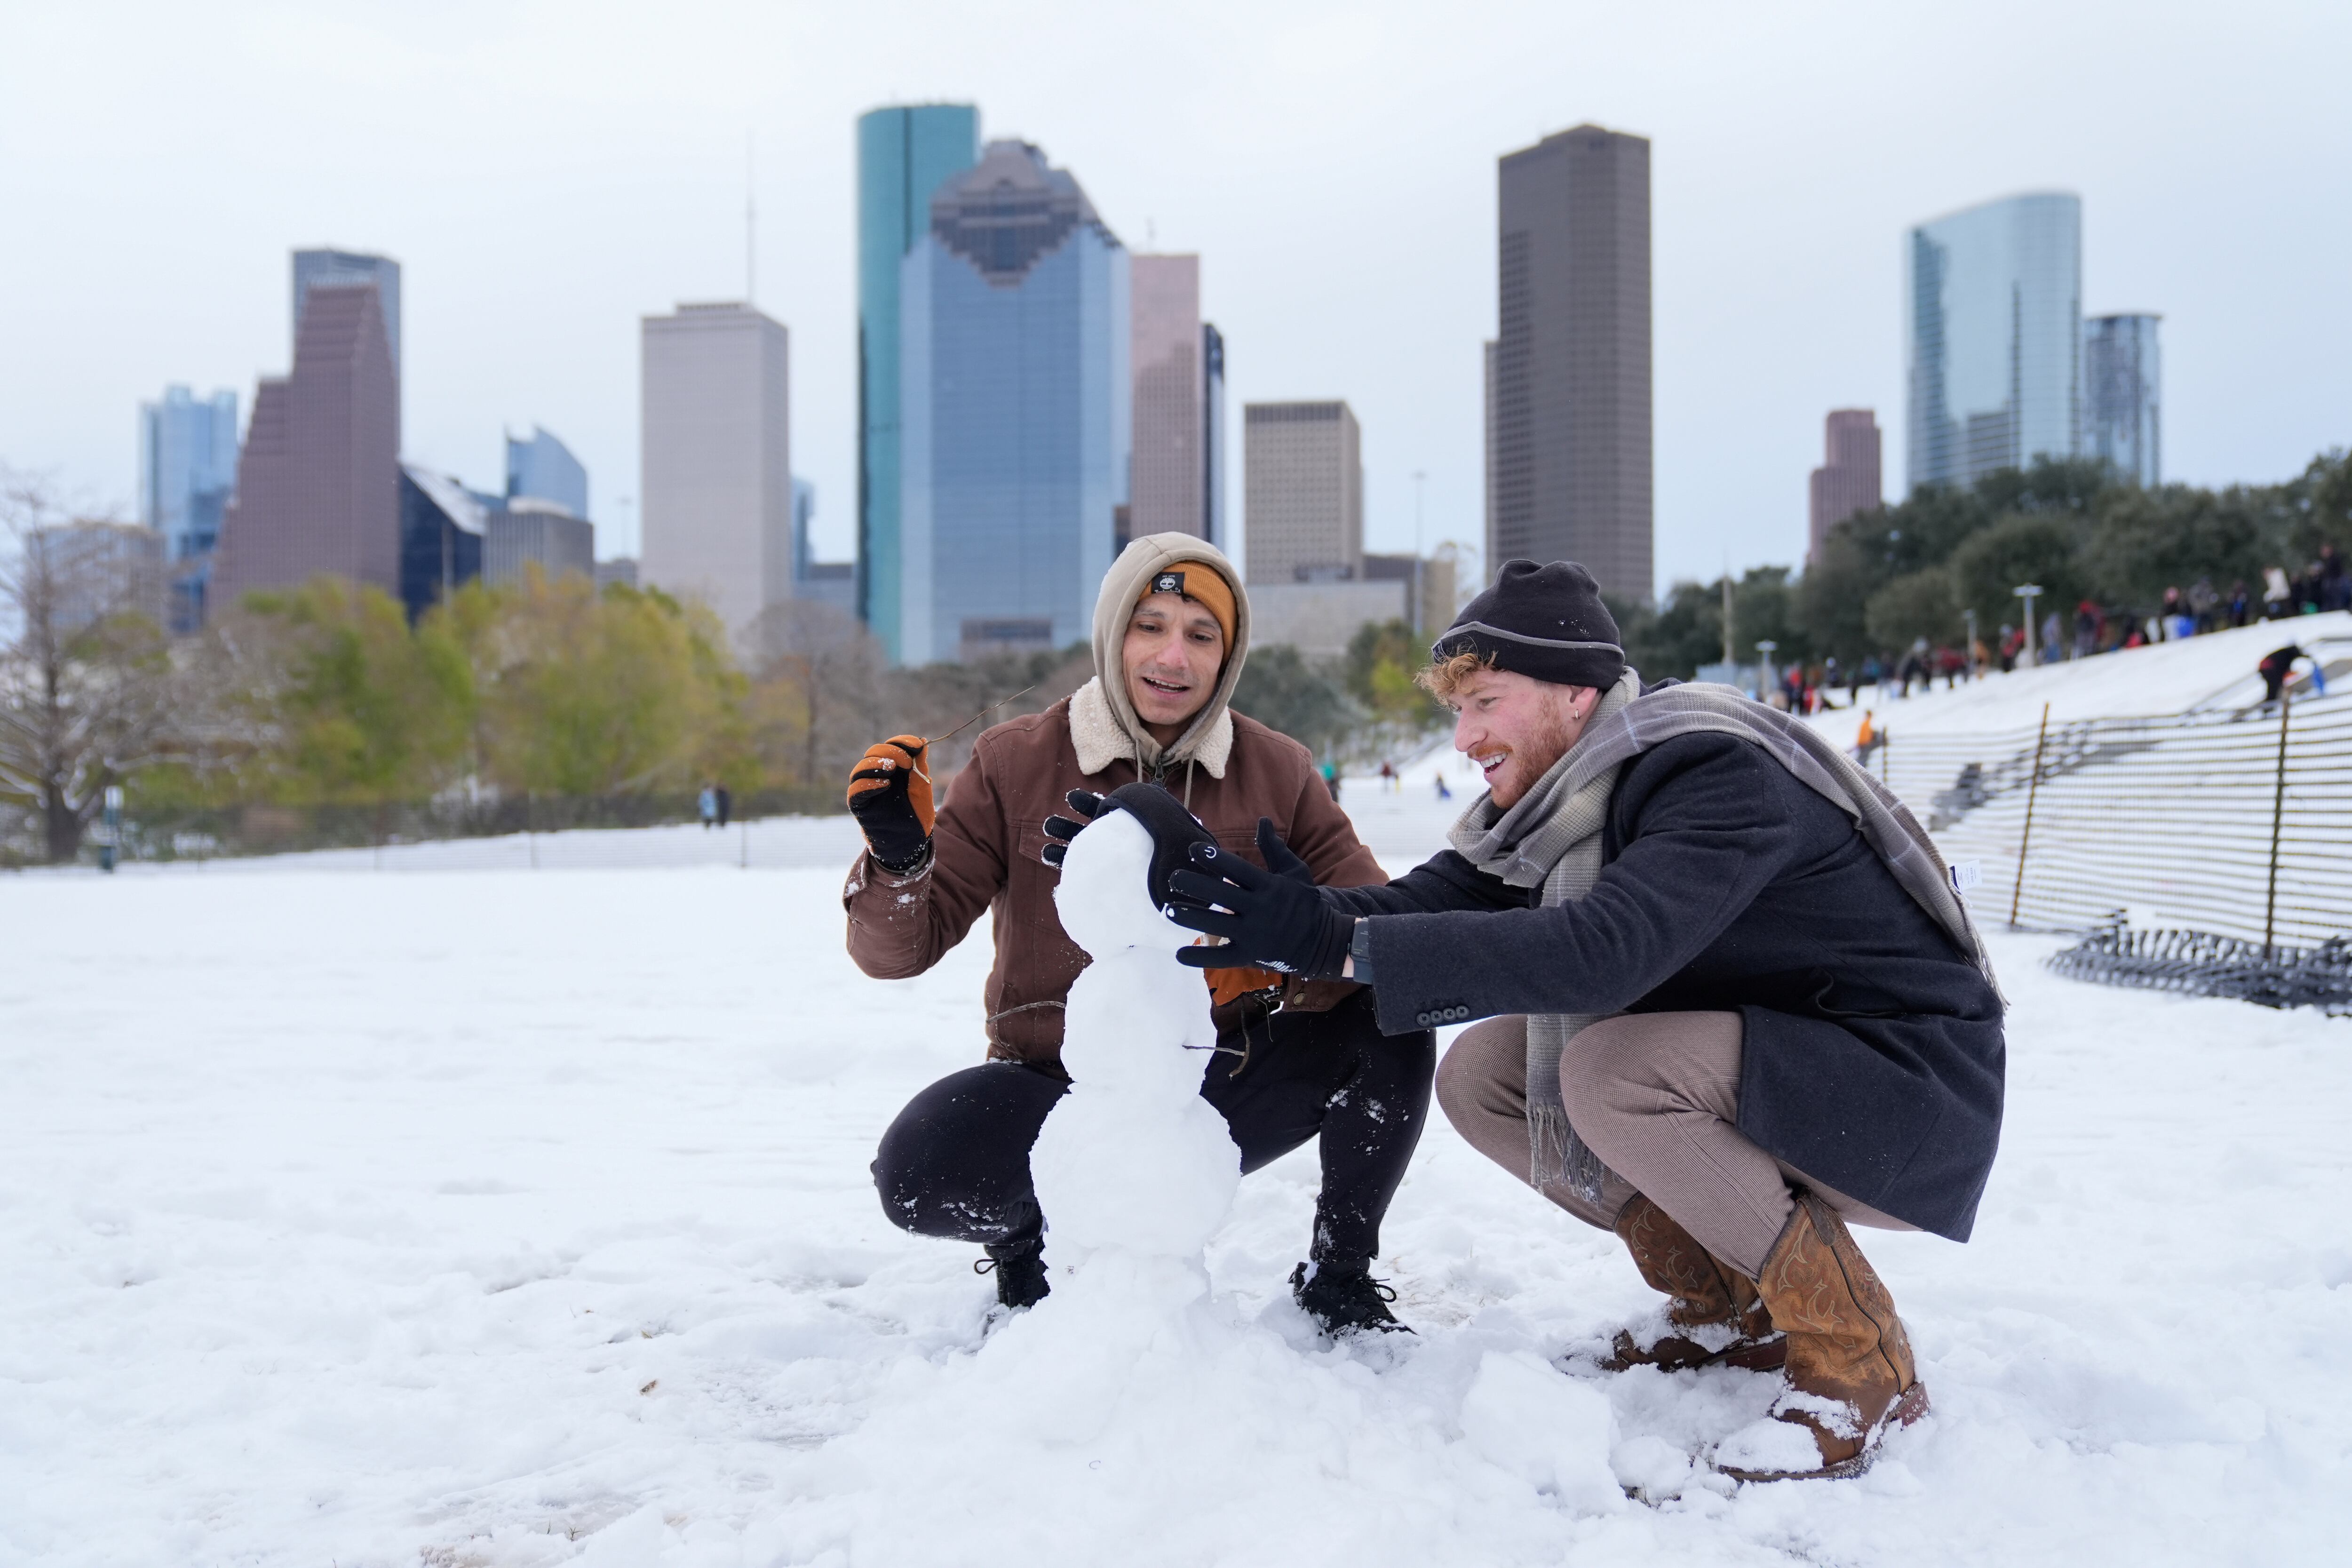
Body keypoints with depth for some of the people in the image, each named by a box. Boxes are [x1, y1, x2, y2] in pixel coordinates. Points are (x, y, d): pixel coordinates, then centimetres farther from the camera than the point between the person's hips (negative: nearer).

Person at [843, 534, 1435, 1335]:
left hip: (1223, 1082, 2)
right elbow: (897, 950, -7)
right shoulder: (1016, 761, -5)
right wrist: (899, 858, -29)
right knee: (922, 1171, -32)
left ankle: (1338, 1275, 2)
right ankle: (1024, 1241, 6)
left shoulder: (1278, 771, 0)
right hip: (1062, 1085, -2)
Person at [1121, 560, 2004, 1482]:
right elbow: (1429, 899, -7)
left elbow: (1604, 950, -41)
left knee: (1611, 1069, -31)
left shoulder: (1723, 774, -26)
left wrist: (1336, 942, -42)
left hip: (1907, 1095, -8)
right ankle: (1730, 1311, 9)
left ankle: (1861, 1366, -13)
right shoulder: (1559, 802, 2)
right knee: (1480, 1074, -3)